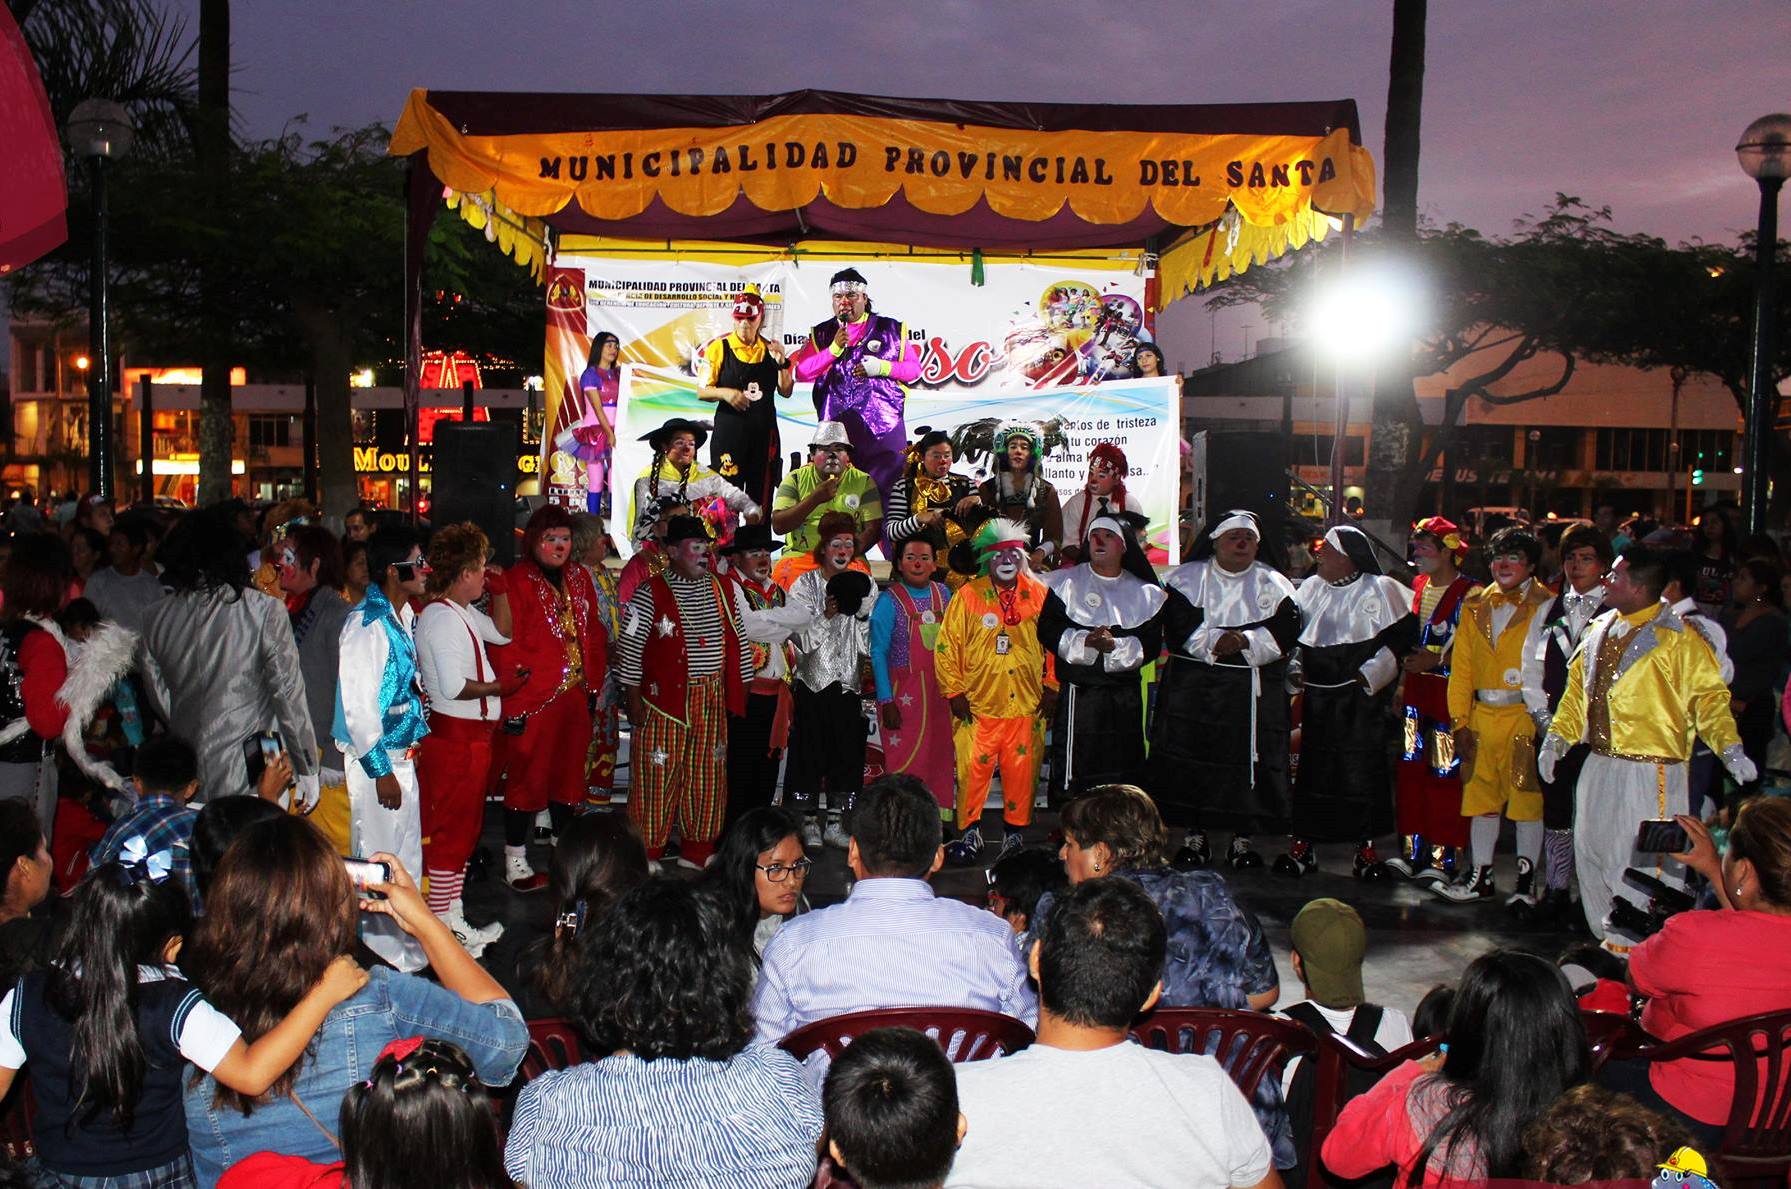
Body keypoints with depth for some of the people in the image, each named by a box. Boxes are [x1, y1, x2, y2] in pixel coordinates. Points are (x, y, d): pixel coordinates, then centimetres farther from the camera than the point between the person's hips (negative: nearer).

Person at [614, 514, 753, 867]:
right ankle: (646, 854, 9)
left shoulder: (721, 590, 11)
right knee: (658, 774, -2)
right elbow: (630, 646, -5)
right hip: (664, 700, -5)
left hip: (711, 700, 5)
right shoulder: (651, 592, -5)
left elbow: (736, 642, 16)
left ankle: (698, 850, 20)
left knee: (707, 773, 8)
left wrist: (739, 691, 14)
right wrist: (633, 698, -6)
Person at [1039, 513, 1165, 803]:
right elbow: (1047, 629, -5)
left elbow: (1151, 643, 0)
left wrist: (1115, 645, -17)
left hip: (1125, 694, 2)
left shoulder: (1146, 592, 10)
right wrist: (1085, 641, -19)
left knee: (1125, 771, 7)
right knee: (1072, 771, -5)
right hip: (1078, 690, -2)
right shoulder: (1066, 583, 5)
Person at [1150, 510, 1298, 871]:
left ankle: (1242, 839, 10)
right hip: (1195, 688, 0)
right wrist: (1213, 642, -21)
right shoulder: (1187, 578, 7)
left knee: (1249, 759, -3)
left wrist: (1244, 642, -19)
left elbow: (1284, 633, -4)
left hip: (1253, 692, 0)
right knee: (1192, 760, -1)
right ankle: (1195, 836, 12)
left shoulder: (1274, 584, 9)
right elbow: (1178, 626, -6)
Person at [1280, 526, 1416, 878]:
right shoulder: (1311, 587, 11)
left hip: (1361, 698, -4)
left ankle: (1365, 848, 10)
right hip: (1318, 698, 4)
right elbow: (1292, 632, 22)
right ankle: (1302, 845, 12)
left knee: (1362, 769, -2)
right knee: (1311, 769, 4)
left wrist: (1369, 676, -12)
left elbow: (1401, 636, -5)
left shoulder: (1380, 589, -4)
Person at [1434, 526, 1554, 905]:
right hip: (1482, 716, 5)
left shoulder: (1546, 606, -4)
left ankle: (1526, 883, 15)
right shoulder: (1476, 606, 12)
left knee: (1527, 801, 3)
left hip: (1525, 718, -5)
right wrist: (1459, 720, 5)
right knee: (1481, 799, 11)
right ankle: (1480, 878, 22)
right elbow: (1461, 667, 11)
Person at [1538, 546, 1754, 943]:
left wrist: (1729, 747, -25)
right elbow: (1578, 686, 18)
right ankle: (1612, 943, 27)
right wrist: (1556, 738, 10)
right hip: (1599, 766, 7)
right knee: (1592, 855, 12)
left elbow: (1709, 696, -11)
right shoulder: (1600, 630, 11)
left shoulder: (1677, 638, -9)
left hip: (1650, 772, -7)